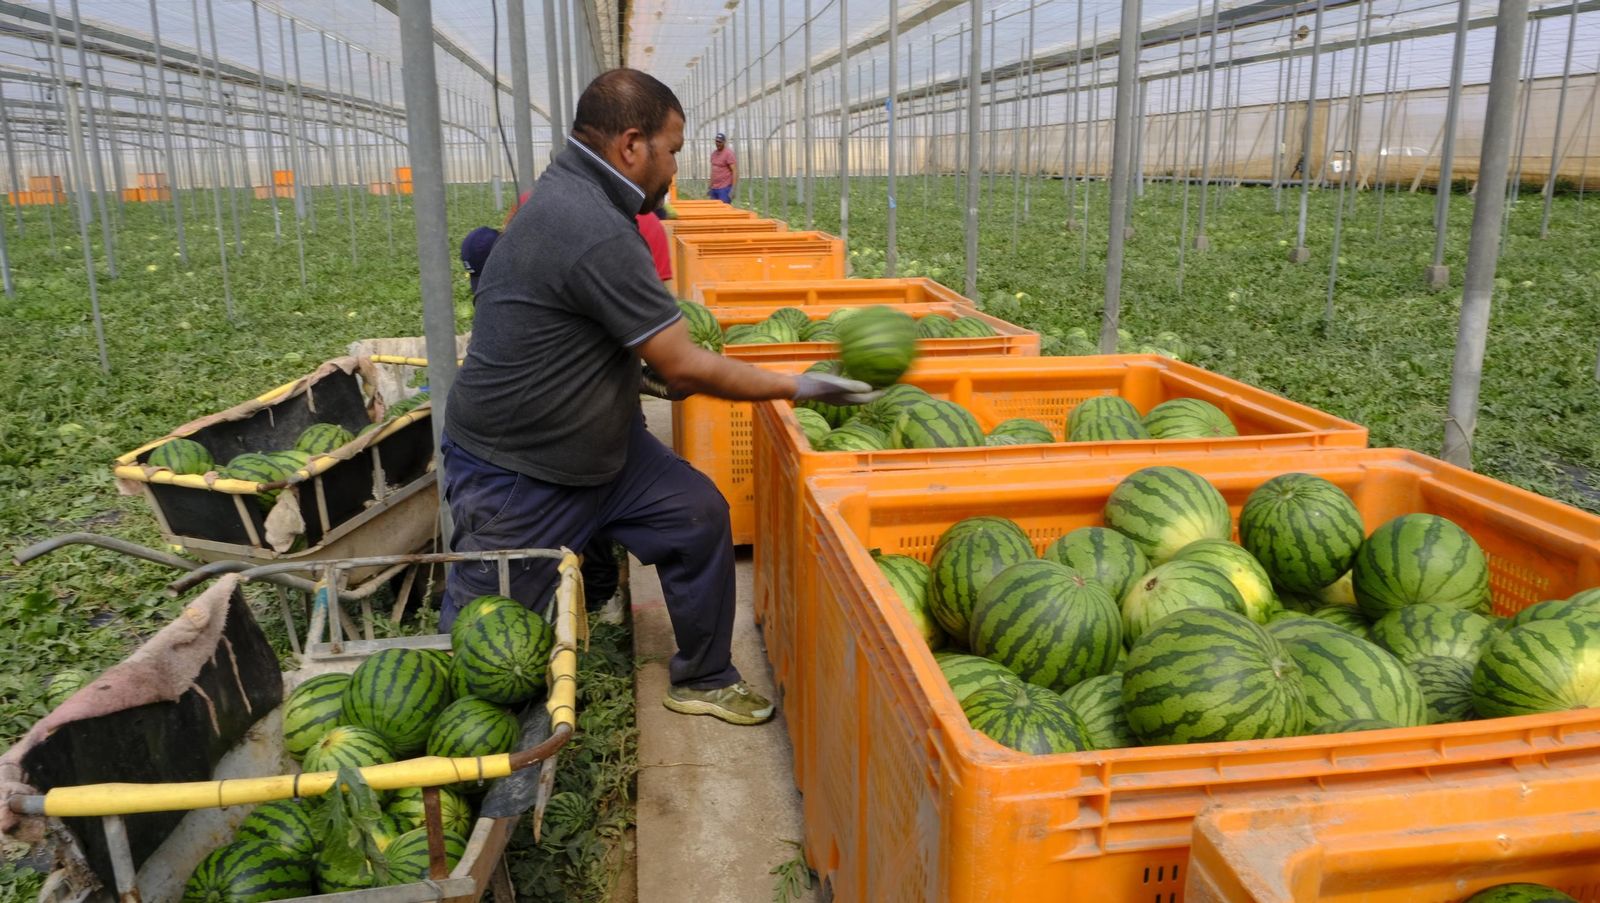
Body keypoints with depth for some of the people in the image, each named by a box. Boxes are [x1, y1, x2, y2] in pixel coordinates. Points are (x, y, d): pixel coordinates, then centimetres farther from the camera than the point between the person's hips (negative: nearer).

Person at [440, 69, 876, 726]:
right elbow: (687, 370, -24)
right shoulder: (597, 233, -30)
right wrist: (800, 388, -14)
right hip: (514, 474, -9)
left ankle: (702, 678, 17)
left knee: (697, 512, 2)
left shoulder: (566, 193, 1)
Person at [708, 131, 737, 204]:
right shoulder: (713, 153, 14)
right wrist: (710, 187, 21)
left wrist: (733, 190, -22)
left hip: (725, 188, -8)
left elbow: (735, 171, -15)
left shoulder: (728, 153, -10)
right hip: (714, 189, 8)